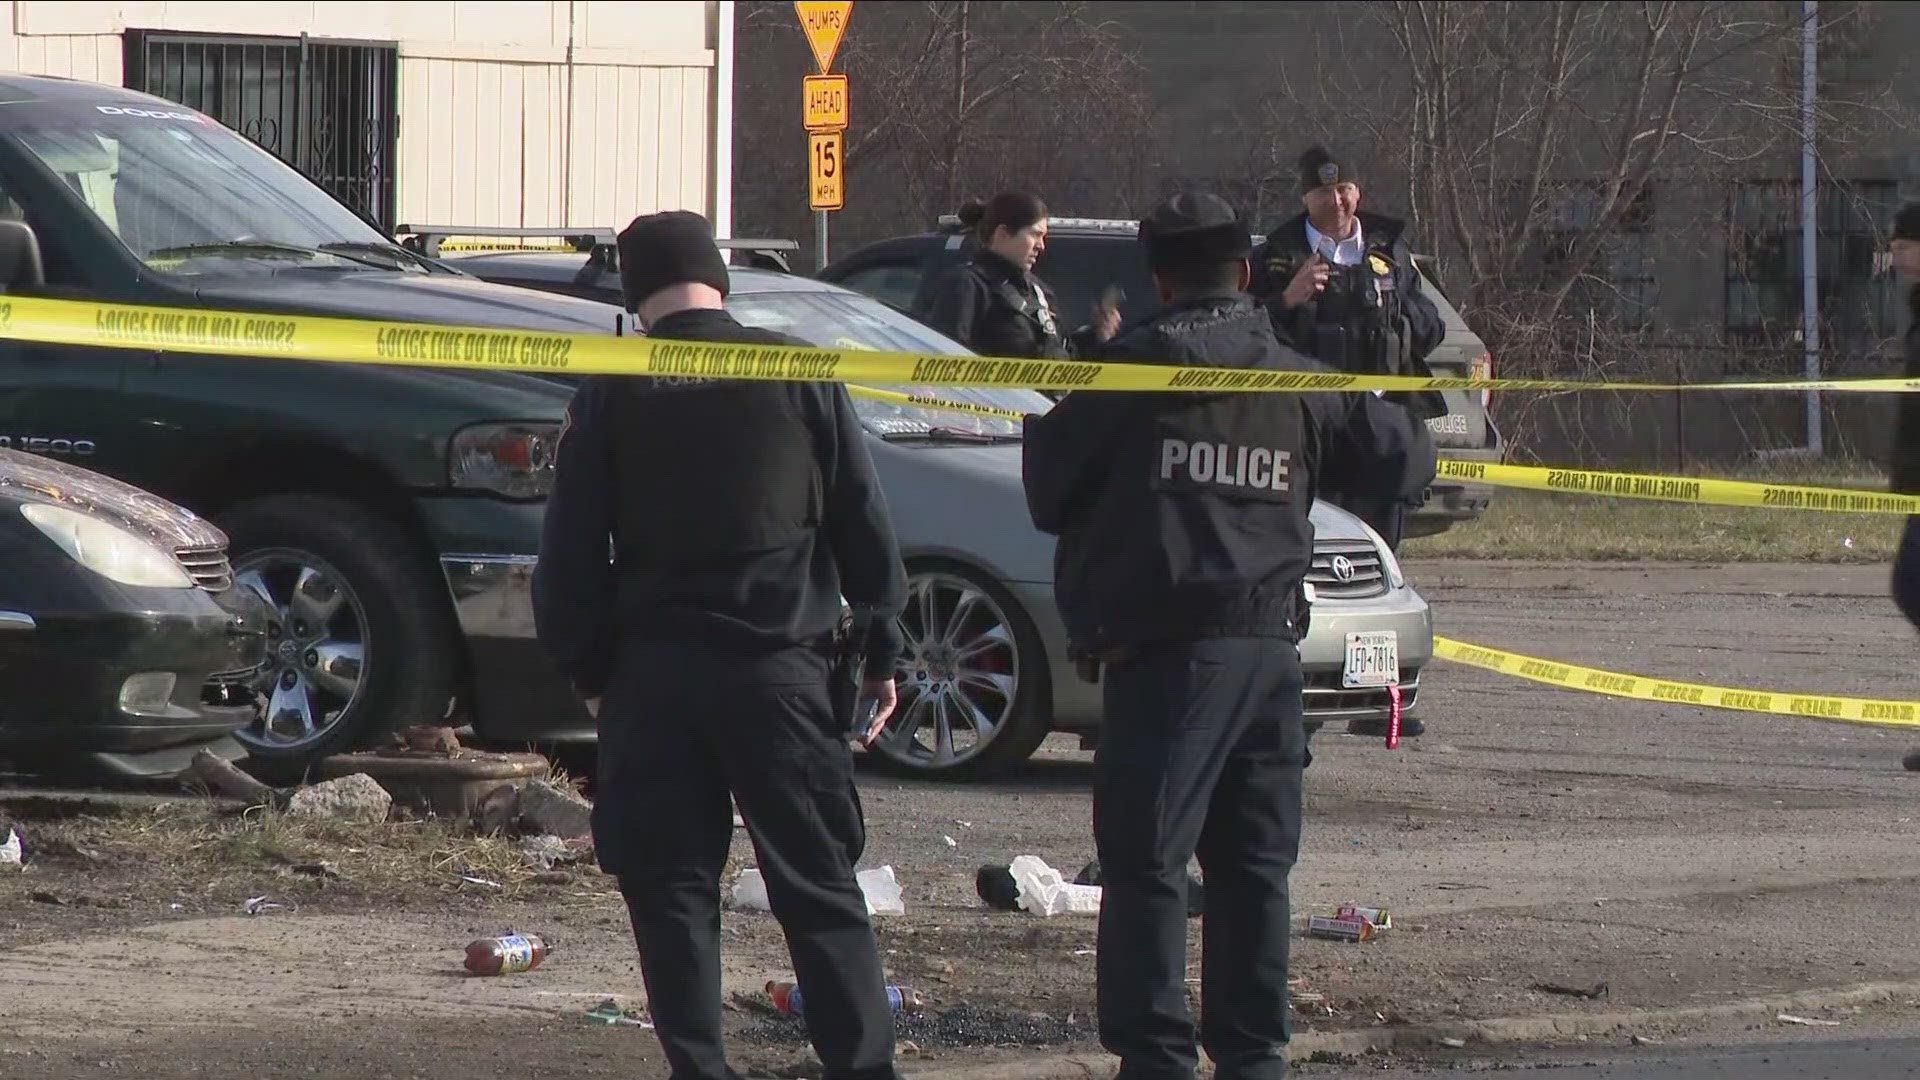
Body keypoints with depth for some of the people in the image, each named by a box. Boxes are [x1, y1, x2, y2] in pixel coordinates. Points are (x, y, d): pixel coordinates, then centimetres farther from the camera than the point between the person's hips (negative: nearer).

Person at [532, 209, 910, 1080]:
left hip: (655, 674, 0)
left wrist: (587, 668, 11)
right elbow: (864, 526, 5)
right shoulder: (798, 375, 1)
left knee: (670, 885, 6)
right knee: (818, 885, 3)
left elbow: (569, 552, 1)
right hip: (781, 665, 0)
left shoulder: (611, 395, 1)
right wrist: (881, 650, 13)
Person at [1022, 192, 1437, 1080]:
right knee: (1254, 864, 12)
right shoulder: (1300, 385, 7)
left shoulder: (1130, 376, -4)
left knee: (1146, 860, -3)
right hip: (1269, 649, 5)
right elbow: (1401, 462, 15)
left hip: (1164, 650, -5)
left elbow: (1048, 494, 1)